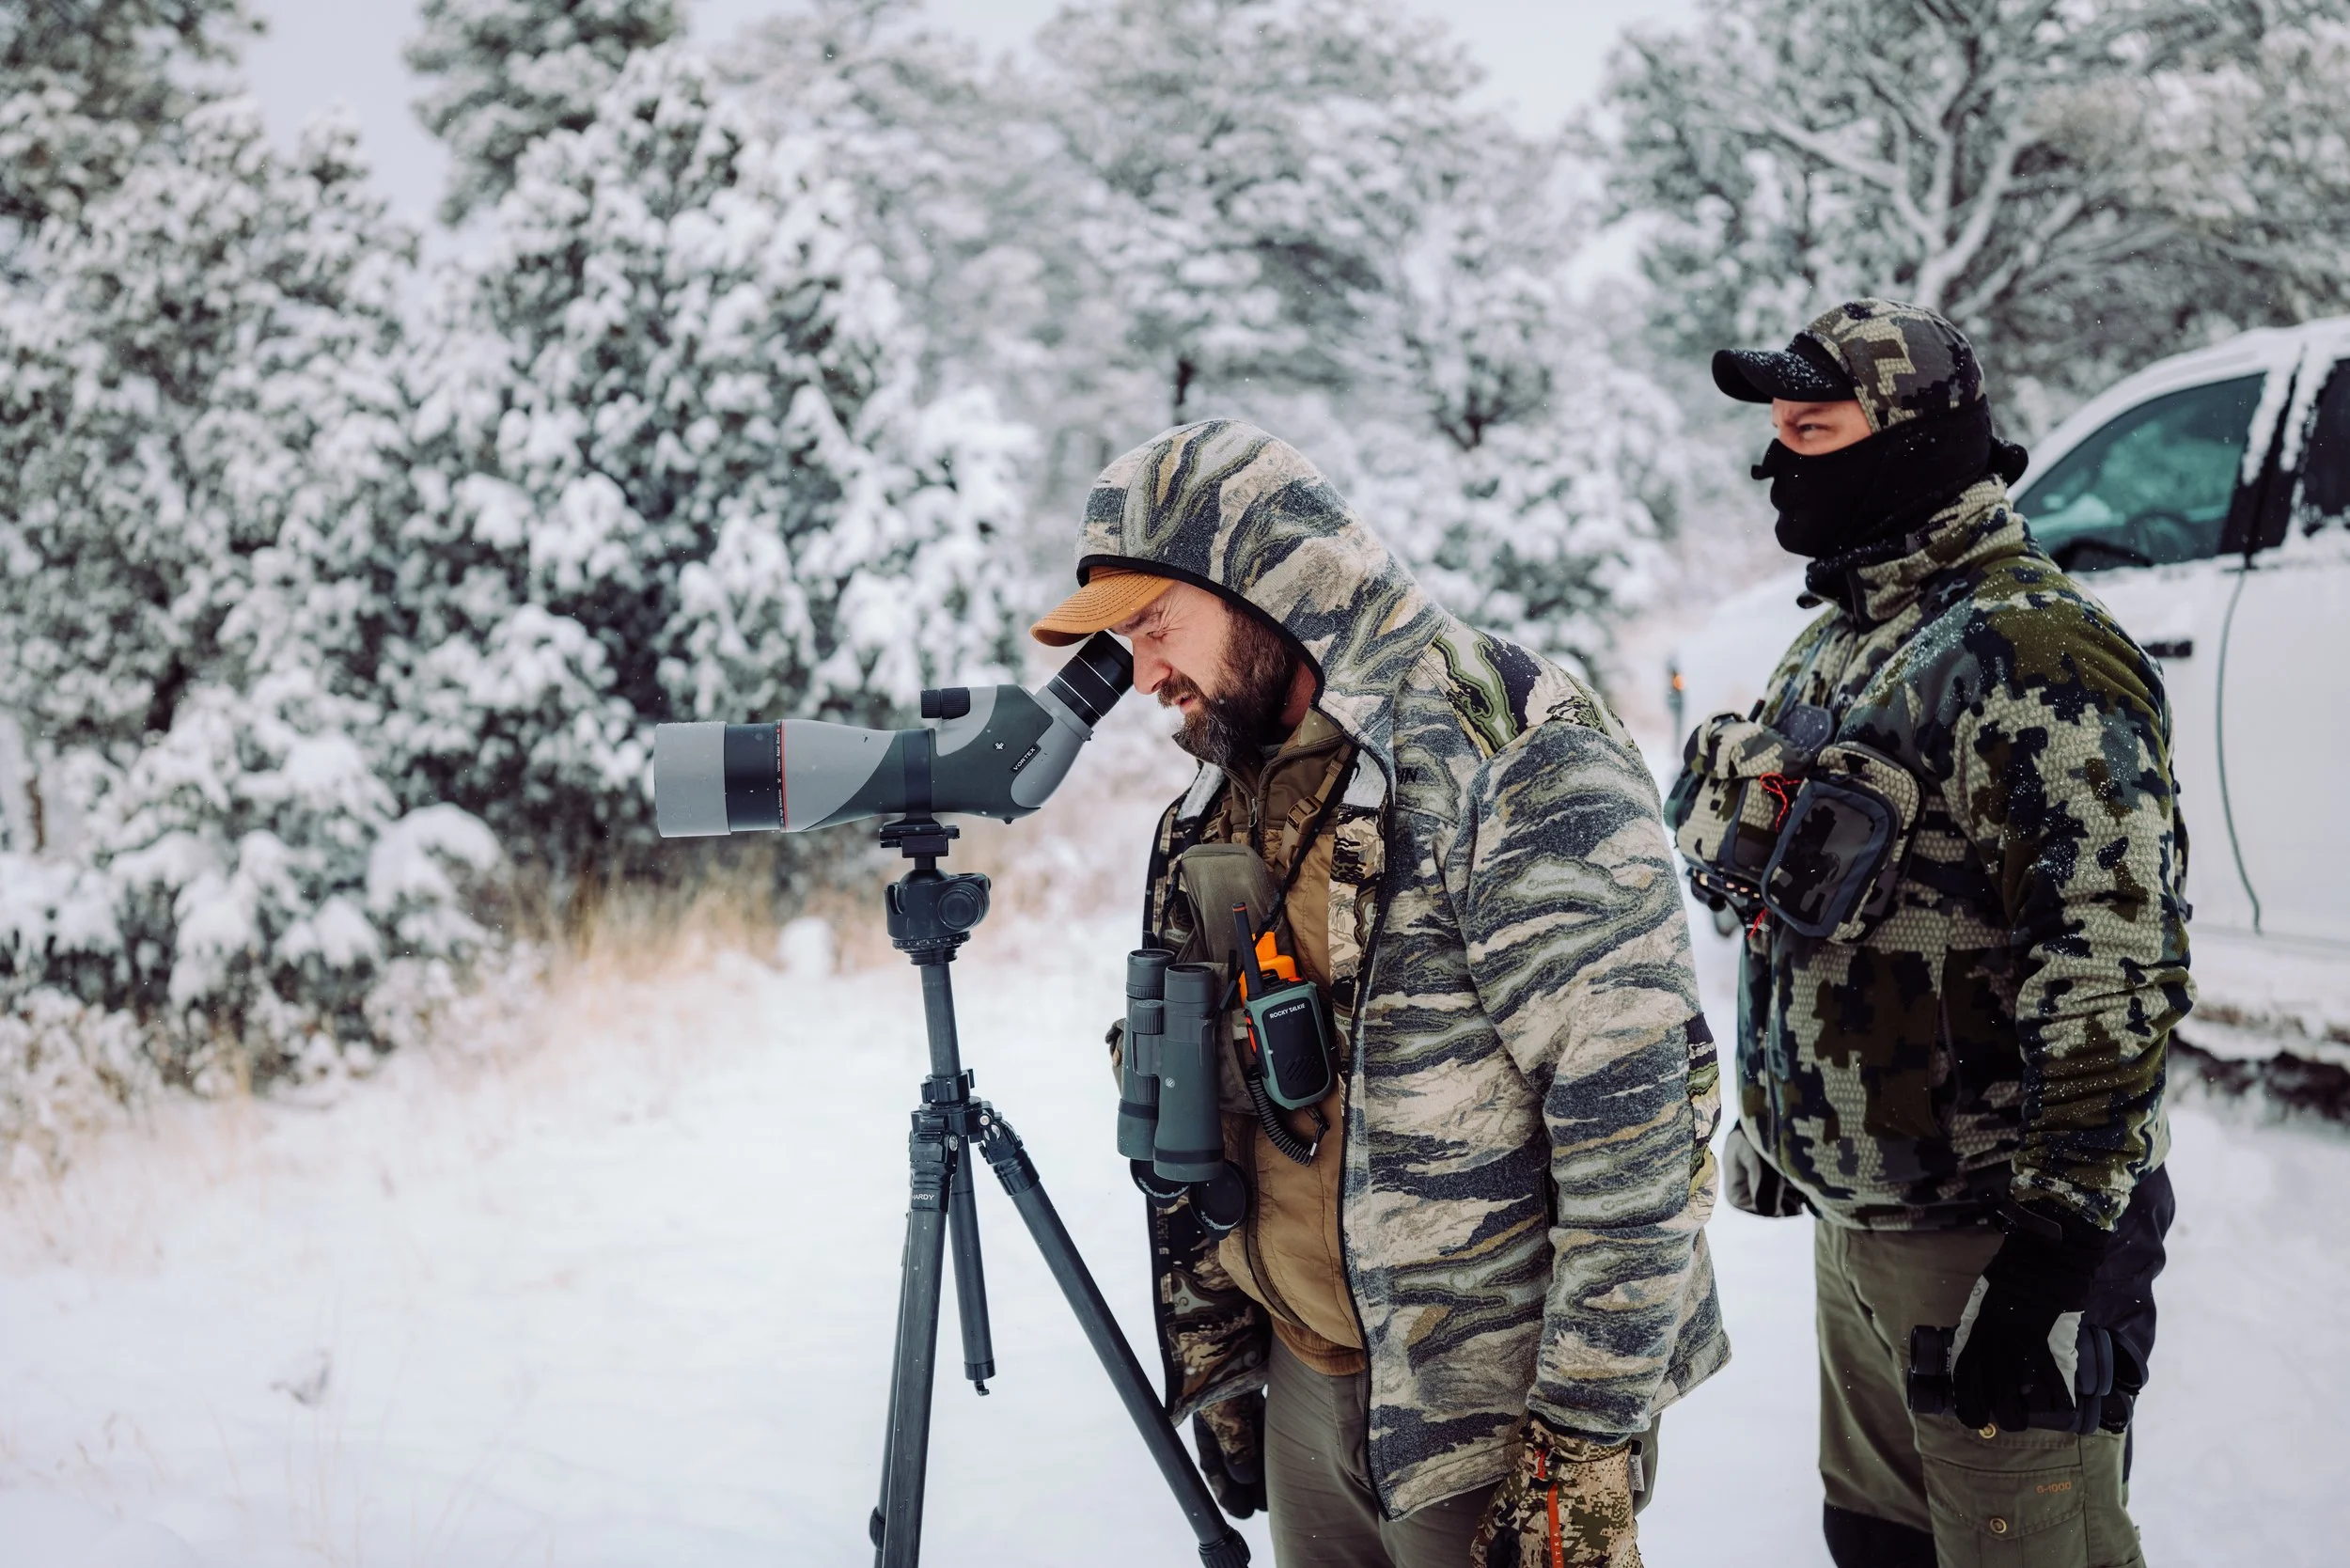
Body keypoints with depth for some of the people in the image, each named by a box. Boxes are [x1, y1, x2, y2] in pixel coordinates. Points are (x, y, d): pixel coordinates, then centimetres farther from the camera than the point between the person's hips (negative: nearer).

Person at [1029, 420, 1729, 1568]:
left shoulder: (1515, 766, -16)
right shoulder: (1221, 807, 9)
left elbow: (1640, 1120, -20)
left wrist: (1588, 1442, -20)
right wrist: (1215, 1359, 14)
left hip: (1488, 1417, -7)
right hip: (1307, 1390, 7)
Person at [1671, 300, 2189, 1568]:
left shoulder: (2031, 653, -18)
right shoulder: (1834, 647, 14)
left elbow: (2114, 969, -24)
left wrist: (2066, 1238, -25)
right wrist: (1772, 1131, 25)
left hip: (1991, 1235, -9)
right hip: (1852, 1218, 9)